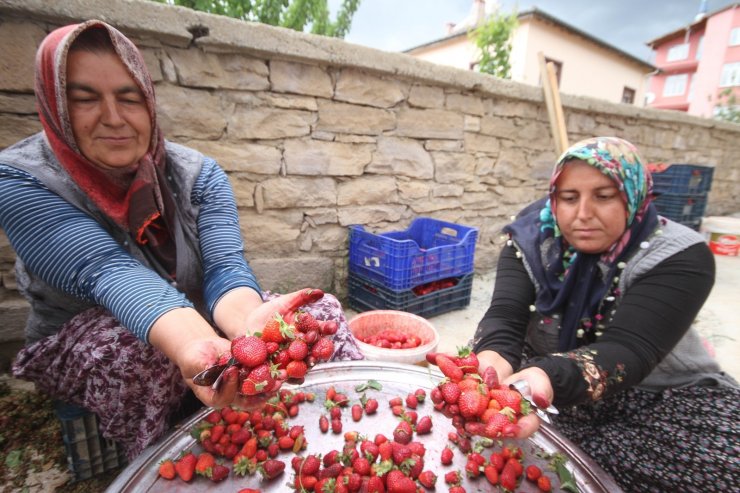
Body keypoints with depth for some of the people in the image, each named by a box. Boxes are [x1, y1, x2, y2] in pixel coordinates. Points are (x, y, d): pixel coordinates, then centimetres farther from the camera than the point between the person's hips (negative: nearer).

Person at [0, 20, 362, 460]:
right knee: (143, 356, -37)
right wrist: (197, 348, -52)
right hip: (82, 341, -1)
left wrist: (247, 322, -47)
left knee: (319, 309, -20)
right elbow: (109, 272, -32)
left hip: (196, 318, 2)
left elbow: (225, 265, -24)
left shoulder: (198, 174, -9)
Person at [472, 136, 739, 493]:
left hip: (659, 393, -1)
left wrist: (549, 379, -53)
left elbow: (627, 349, -32)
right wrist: (494, 360, -46)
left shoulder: (679, 258, -19)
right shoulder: (533, 237, -12)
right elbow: (504, 315, -23)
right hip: (547, 373, 2)